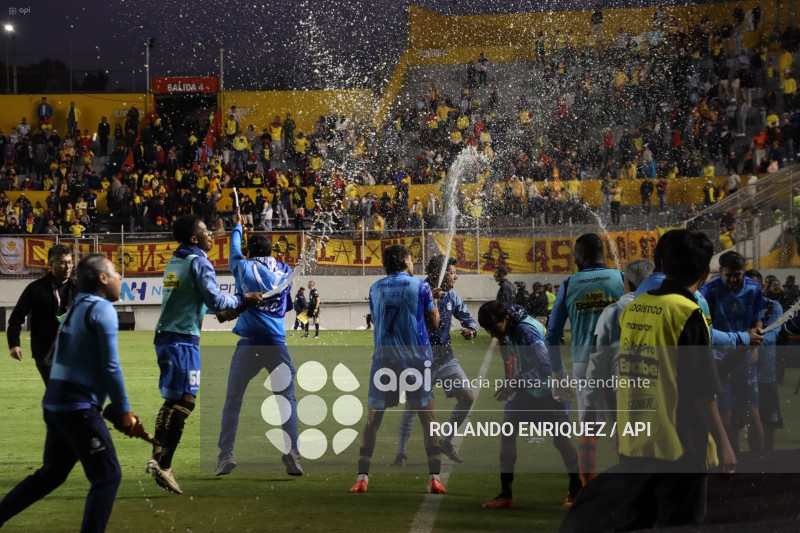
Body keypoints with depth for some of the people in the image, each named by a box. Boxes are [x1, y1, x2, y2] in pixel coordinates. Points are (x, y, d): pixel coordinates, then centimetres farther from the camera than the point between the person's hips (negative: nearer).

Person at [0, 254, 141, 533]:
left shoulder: (76, 308, 17)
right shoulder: (102, 309, -10)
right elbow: (110, 367, -15)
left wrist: (117, 409, 15)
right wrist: (123, 411, -6)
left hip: (56, 403, 9)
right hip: (79, 407, -9)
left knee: (52, 474, 22)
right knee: (108, 476, -5)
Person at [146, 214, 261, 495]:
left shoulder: (174, 262, 15)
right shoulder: (198, 262, -9)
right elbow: (216, 301, -14)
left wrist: (226, 309, 24)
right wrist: (244, 299, 1)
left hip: (165, 335, 9)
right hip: (184, 339, -9)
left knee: (172, 400, 16)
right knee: (184, 401, -10)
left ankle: (157, 458, 14)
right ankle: (164, 466, -15)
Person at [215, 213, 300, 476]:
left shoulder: (244, 268, 4)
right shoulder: (284, 271, 9)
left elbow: (234, 249, 24)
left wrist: (237, 227, 43)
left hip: (249, 345, -1)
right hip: (278, 344, 1)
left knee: (233, 401, 7)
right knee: (287, 400, 5)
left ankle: (226, 454, 0)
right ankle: (291, 454, -7)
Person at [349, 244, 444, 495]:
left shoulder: (375, 289, 6)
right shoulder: (420, 287, -2)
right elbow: (434, 323, 4)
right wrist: (434, 300, 23)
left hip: (384, 359, 2)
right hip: (415, 359, -2)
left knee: (372, 419, 7)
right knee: (427, 418, 5)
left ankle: (362, 477, 0)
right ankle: (435, 478, -1)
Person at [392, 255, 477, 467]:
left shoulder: (451, 296, 5)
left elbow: (467, 318, 14)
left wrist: (471, 330, -10)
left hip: (445, 356, 6)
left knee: (467, 398, 2)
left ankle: (446, 441, 20)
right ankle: (401, 453, 5)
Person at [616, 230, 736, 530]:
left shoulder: (633, 308, 4)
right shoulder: (687, 314, -15)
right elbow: (701, 391, -16)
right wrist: (722, 442, -10)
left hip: (634, 444, 6)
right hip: (678, 448, -6)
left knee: (634, 525, 15)